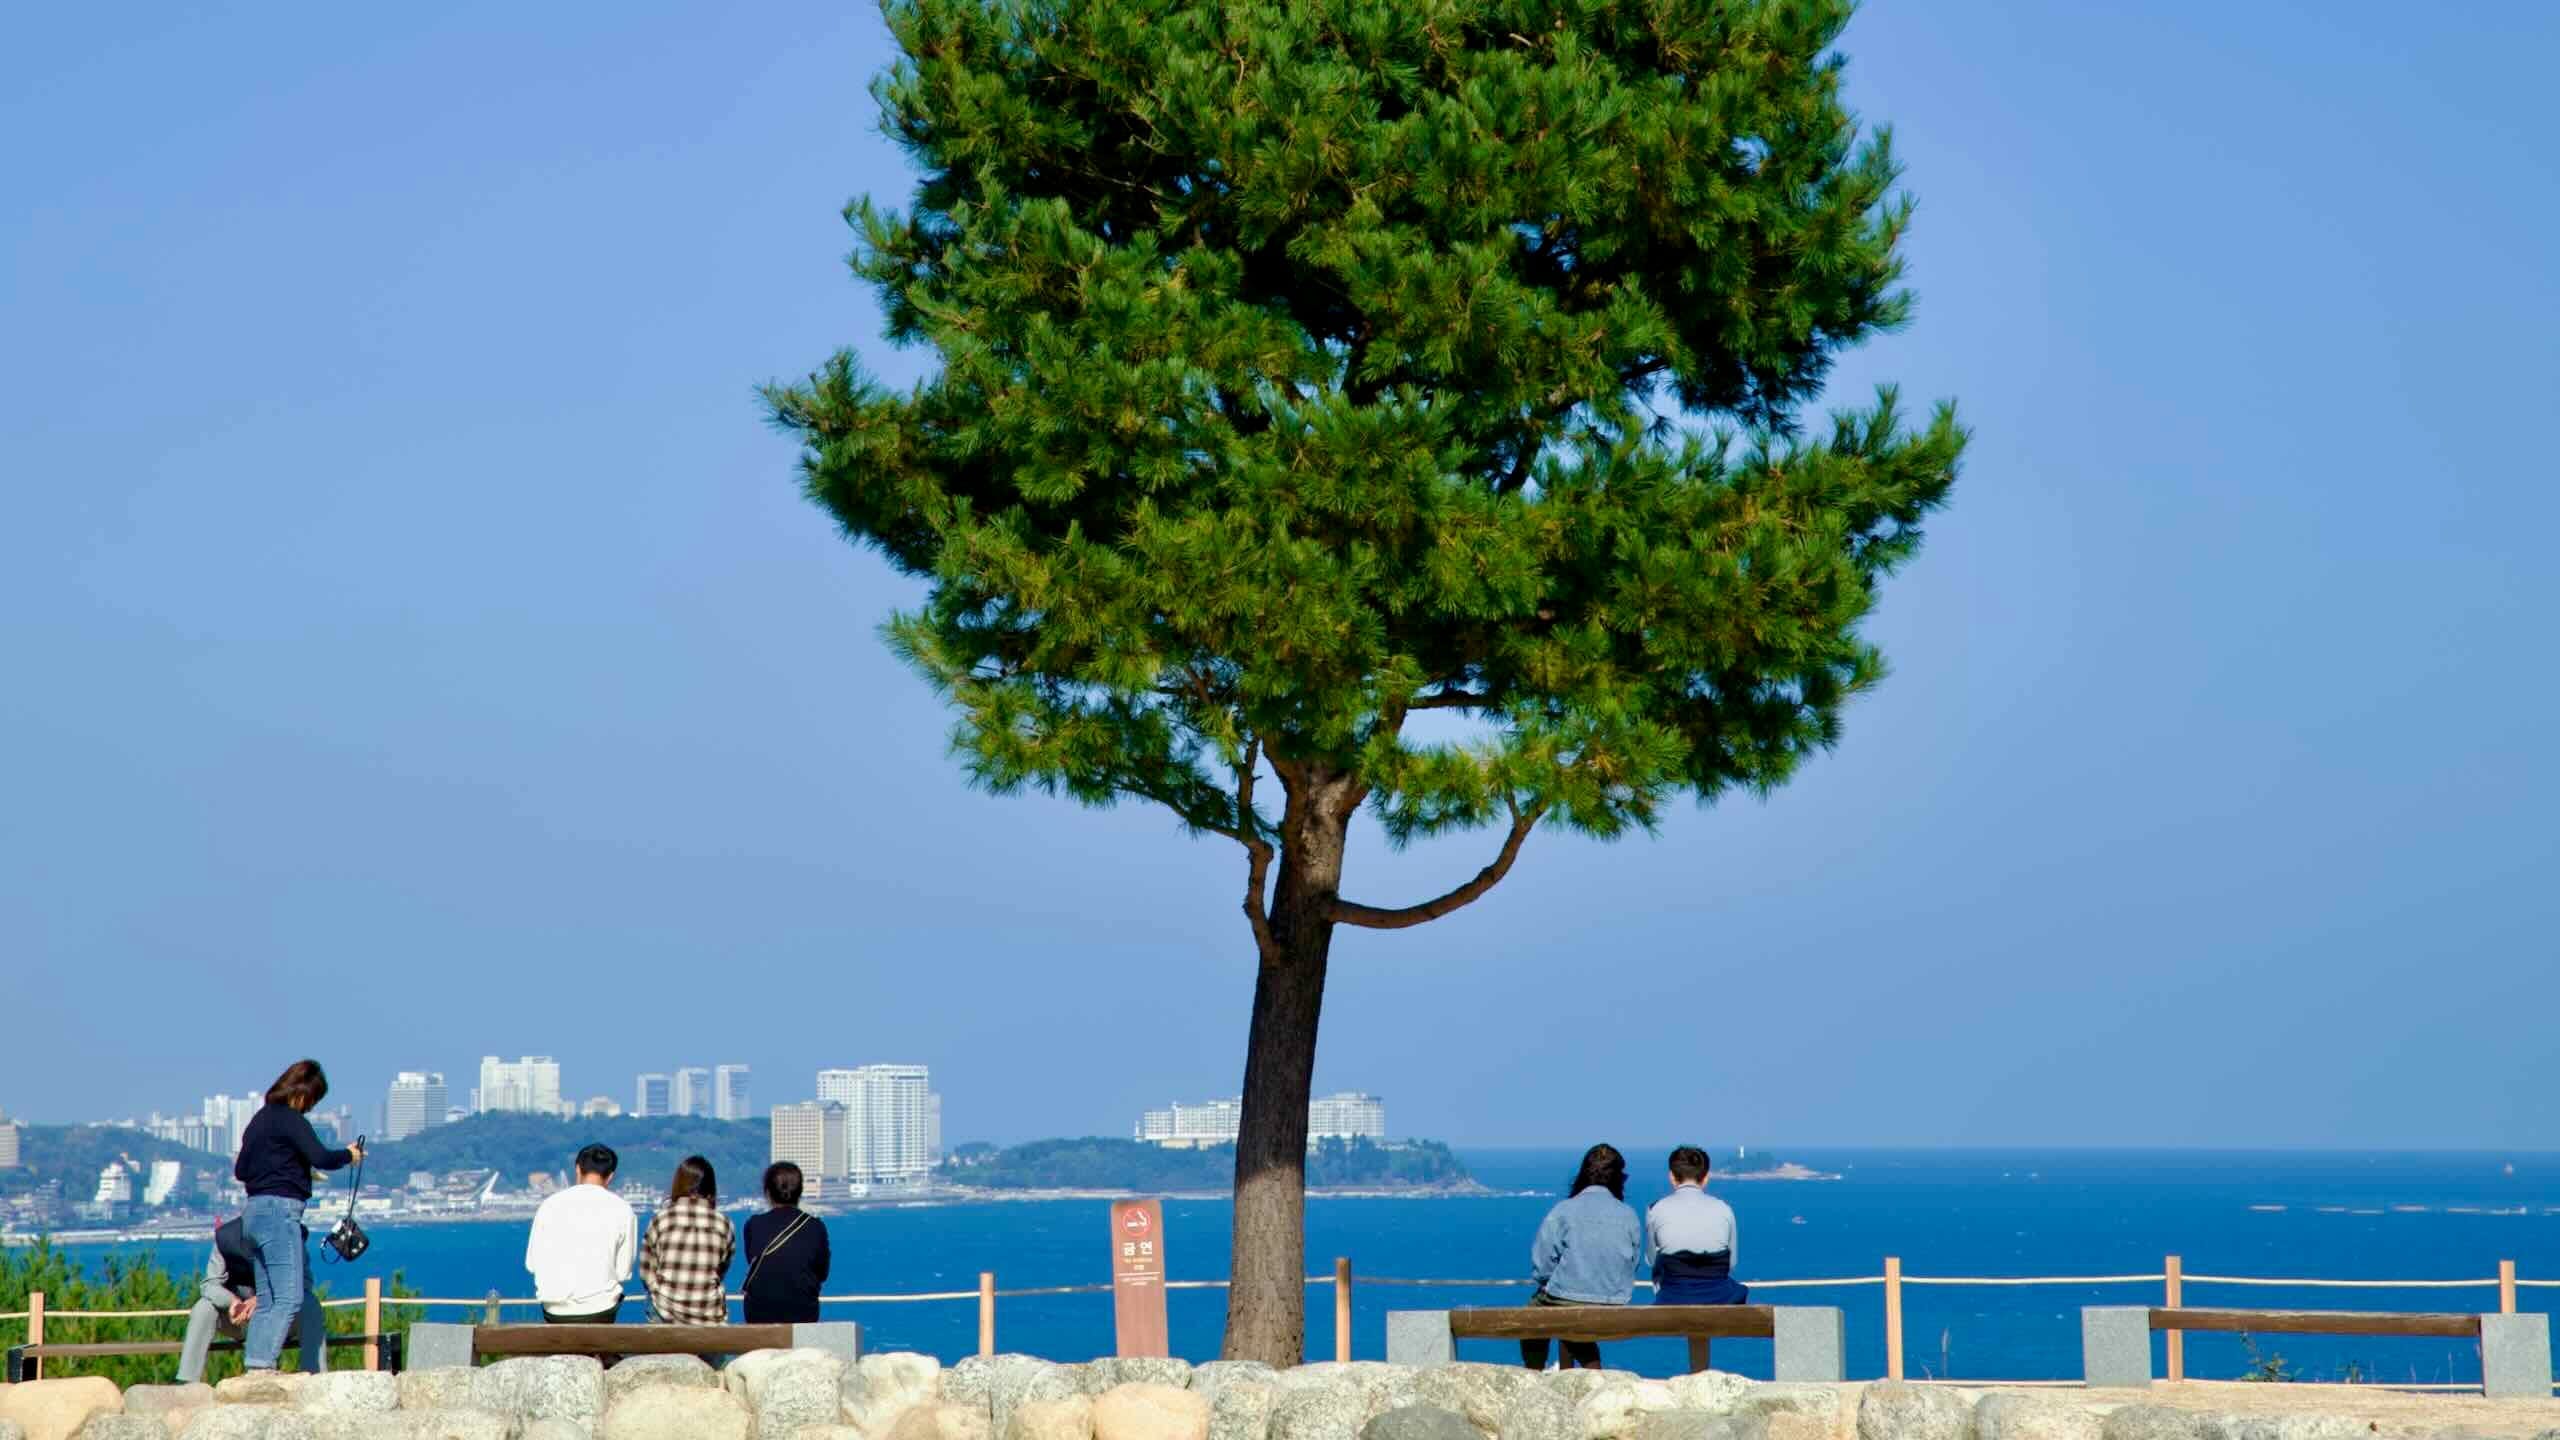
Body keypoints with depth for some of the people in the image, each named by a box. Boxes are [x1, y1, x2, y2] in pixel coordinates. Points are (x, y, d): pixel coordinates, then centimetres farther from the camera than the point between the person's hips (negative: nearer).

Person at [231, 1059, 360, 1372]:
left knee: (267, 1301, 10)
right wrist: (349, 1155, 0)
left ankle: (251, 1366, 4)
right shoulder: (290, 1119, -8)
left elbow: (239, 1171, 25)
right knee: (289, 1298, -11)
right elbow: (321, 1158, -18)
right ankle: (262, 1364, -22)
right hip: (280, 1210, -9)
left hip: (253, 1211, 9)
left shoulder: (259, 1119, 18)